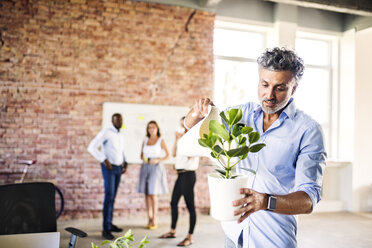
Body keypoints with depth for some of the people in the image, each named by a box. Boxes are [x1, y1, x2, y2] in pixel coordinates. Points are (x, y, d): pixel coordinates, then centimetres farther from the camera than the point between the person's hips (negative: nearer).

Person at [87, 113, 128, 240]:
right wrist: (104, 160, -23)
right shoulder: (105, 132, -11)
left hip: (118, 168, 8)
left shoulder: (121, 135, 13)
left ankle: (109, 224, 21)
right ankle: (106, 229, -14)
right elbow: (92, 147, -17)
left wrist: (125, 163, 9)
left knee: (112, 197, 12)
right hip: (108, 167, -8)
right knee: (109, 196, -15)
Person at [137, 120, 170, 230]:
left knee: (153, 194, -9)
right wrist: (143, 158, -4)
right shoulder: (145, 141, 12)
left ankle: (154, 221, -3)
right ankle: (150, 219, 13)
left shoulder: (161, 141, 1)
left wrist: (158, 160, -12)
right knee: (147, 194, 3)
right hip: (145, 167, 4)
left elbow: (168, 155, 2)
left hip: (156, 168, -4)